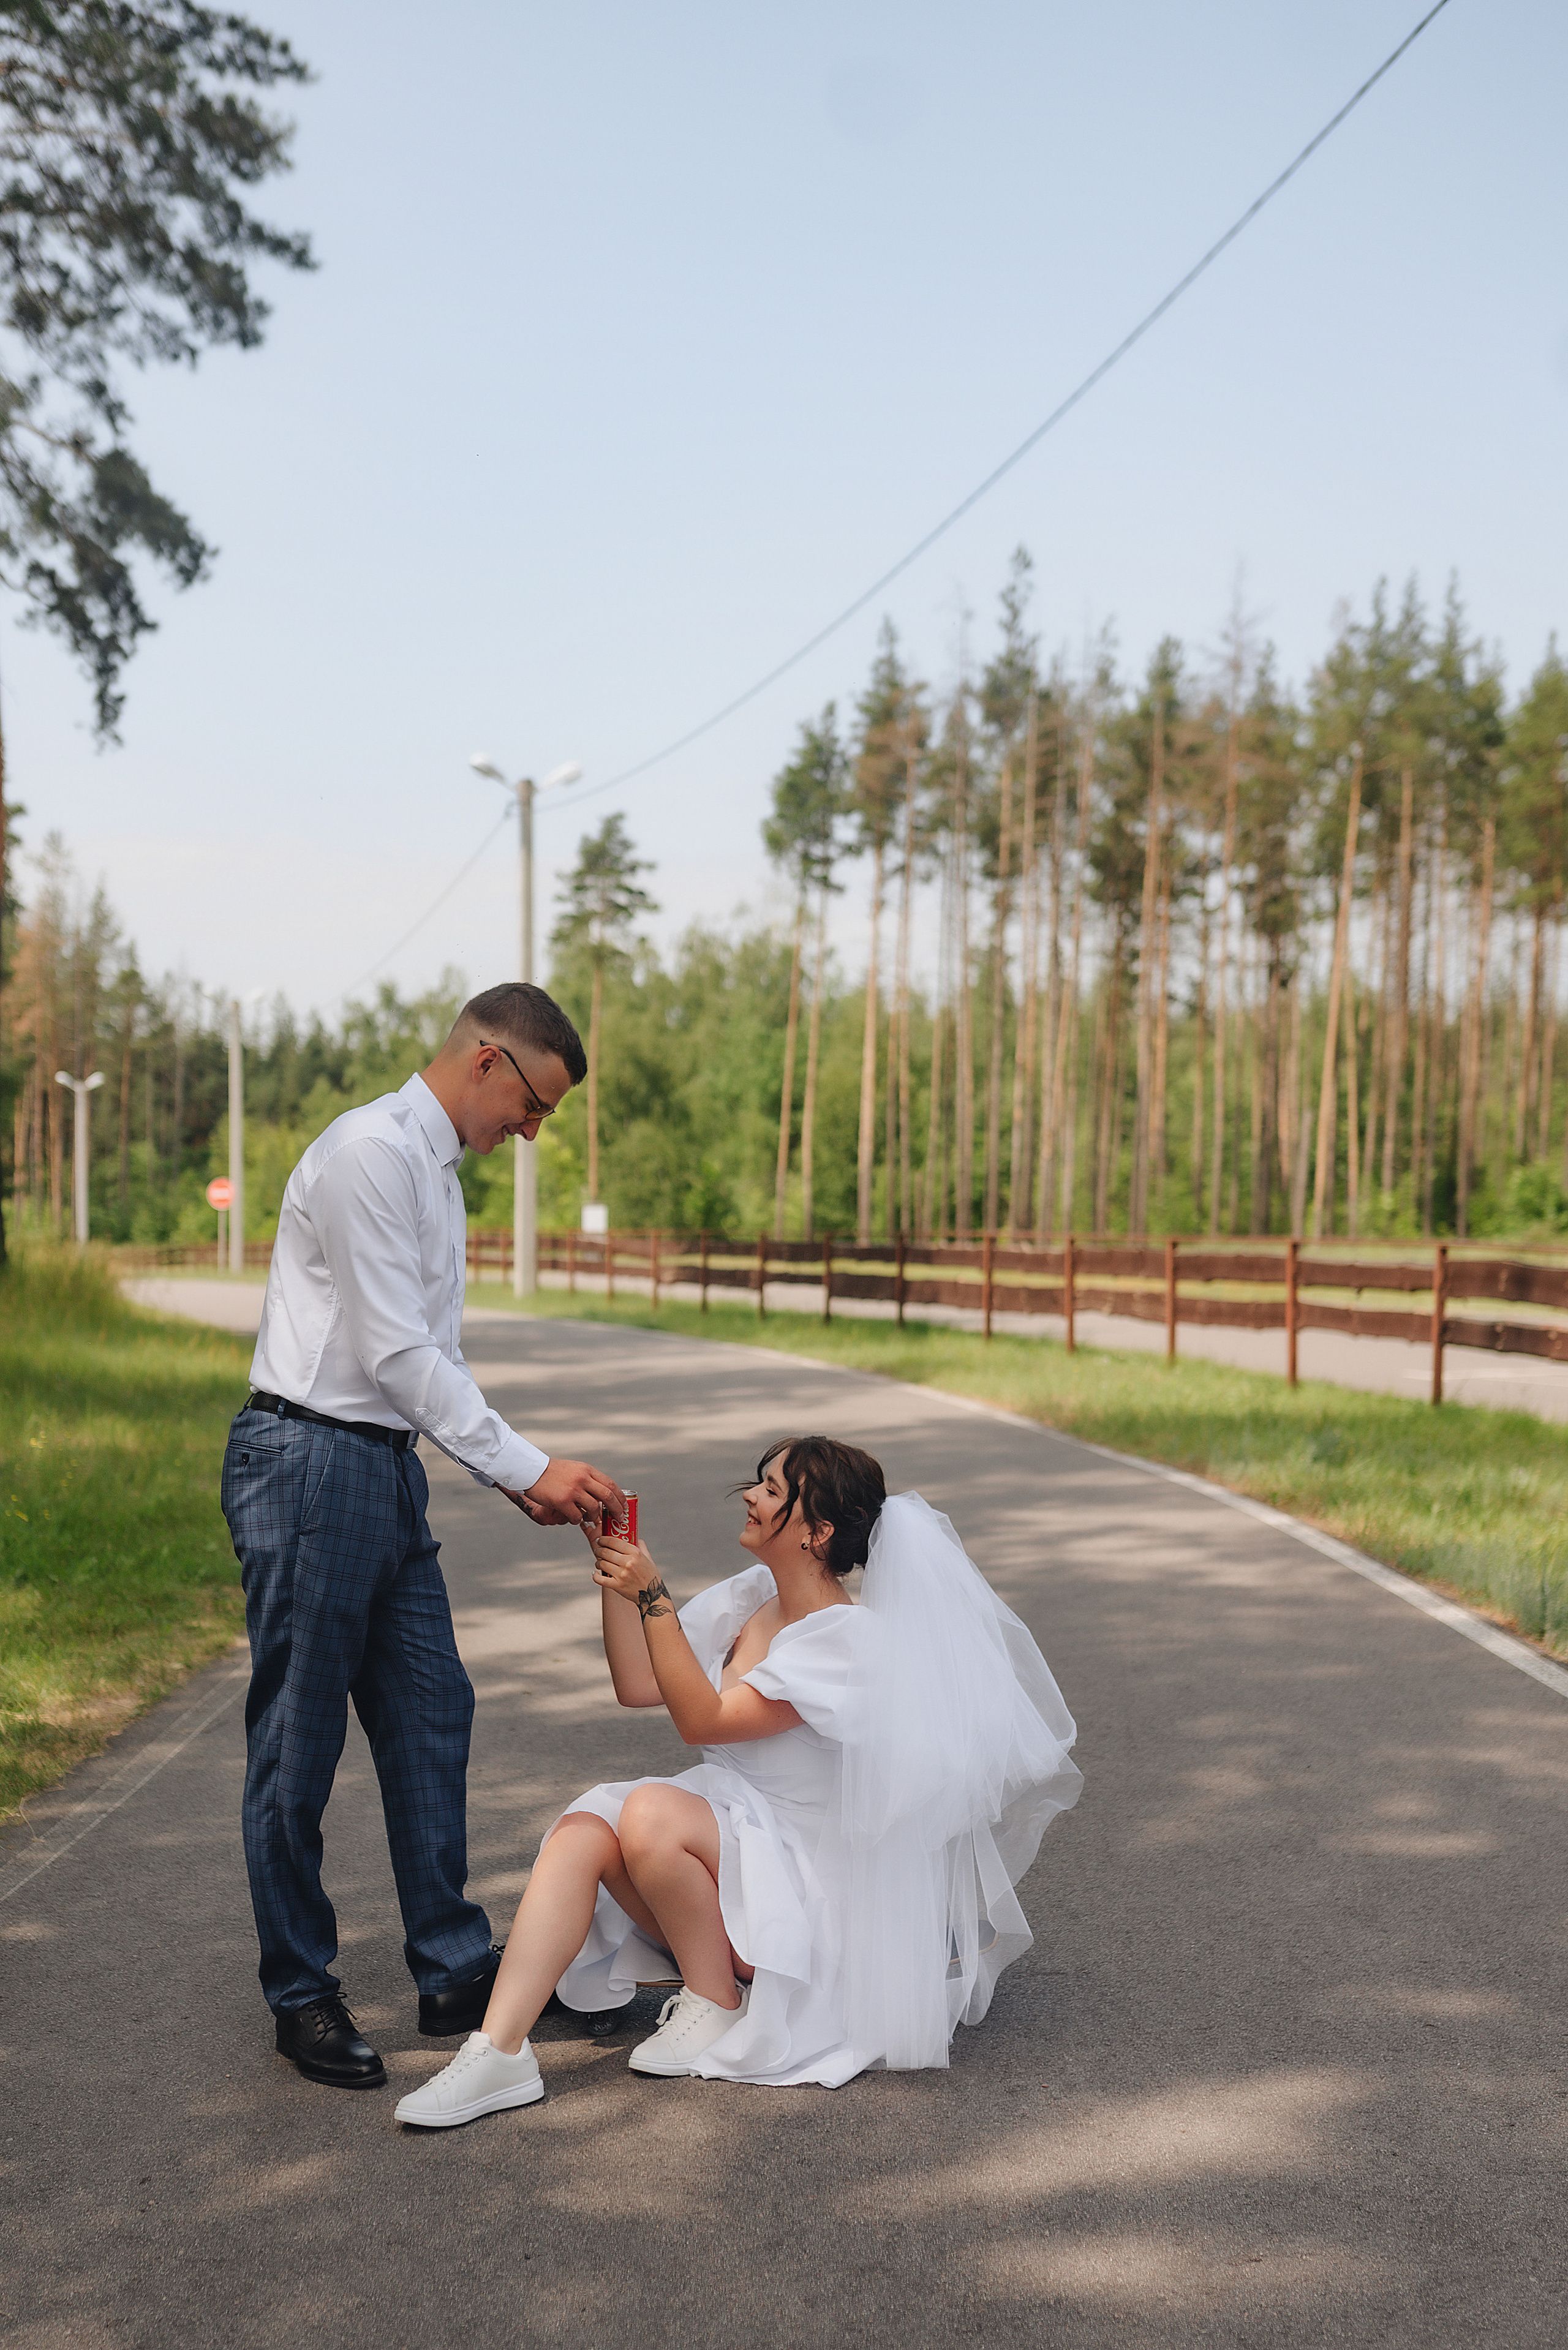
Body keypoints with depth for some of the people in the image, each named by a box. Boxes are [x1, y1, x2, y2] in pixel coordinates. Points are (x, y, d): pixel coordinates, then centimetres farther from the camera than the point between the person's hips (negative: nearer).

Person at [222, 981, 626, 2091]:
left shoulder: (438, 1171, 17)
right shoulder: (371, 1150, -14)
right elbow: (396, 1352, -19)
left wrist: (524, 1482, 11)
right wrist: (527, 1465, -15)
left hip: (389, 1467, 10)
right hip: (310, 1460, -10)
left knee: (431, 1716, 11)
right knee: (299, 1737, 1)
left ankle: (455, 1971, 20)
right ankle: (302, 1994, 14)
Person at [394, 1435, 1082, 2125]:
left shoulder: (850, 1639, -18)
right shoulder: (751, 1598, 7)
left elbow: (704, 1720, -23)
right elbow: (637, 1686, 7)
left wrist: (652, 1596, -25)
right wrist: (615, 1577, -3)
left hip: (812, 1880, -7)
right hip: (729, 1835, 8)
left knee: (650, 1813, -31)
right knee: (583, 1829, -19)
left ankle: (716, 2007, -13)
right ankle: (499, 2050, -26)